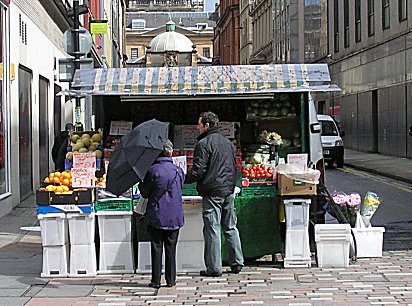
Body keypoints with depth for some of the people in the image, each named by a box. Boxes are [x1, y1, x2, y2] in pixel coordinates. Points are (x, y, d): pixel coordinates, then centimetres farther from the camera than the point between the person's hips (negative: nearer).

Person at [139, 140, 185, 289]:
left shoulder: (152, 170, -10)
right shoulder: (178, 171, -1)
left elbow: (145, 193, -4)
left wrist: (141, 184, 14)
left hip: (156, 215, -2)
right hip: (174, 216, 2)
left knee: (156, 247, 4)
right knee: (171, 248, 10)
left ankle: (156, 280, 5)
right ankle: (170, 280, 13)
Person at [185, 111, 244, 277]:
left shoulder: (203, 144, -10)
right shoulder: (228, 142, 15)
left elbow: (198, 171, -15)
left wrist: (183, 179, -2)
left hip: (212, 192, -7)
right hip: (229, 190, 7)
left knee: (212, 229, -3)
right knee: (231, 227, 13)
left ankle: (214, 267, -1)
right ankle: (237, 262, 15)